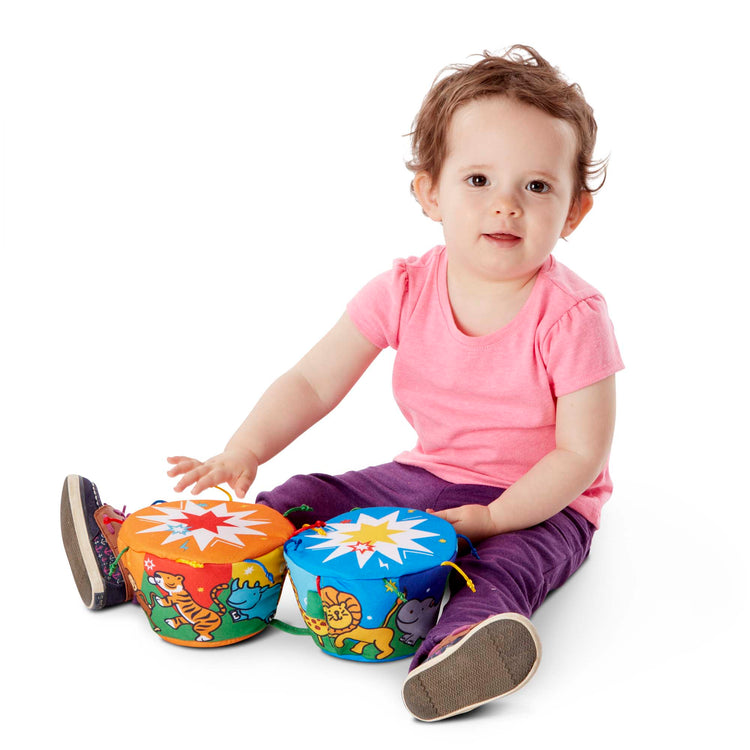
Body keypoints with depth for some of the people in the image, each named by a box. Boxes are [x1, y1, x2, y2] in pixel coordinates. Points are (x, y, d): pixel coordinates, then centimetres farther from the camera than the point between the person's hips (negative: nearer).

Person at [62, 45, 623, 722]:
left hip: (542, 504, -4)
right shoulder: (405, 291, -8)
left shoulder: (570, 316, -20)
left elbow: (582, 451, -18)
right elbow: (314, 382, -5)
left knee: (513, 561, -35)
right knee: (307, 498, -4)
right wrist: (244, 452, -20)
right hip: (427, 476, 4)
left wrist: (492, 516, -28)